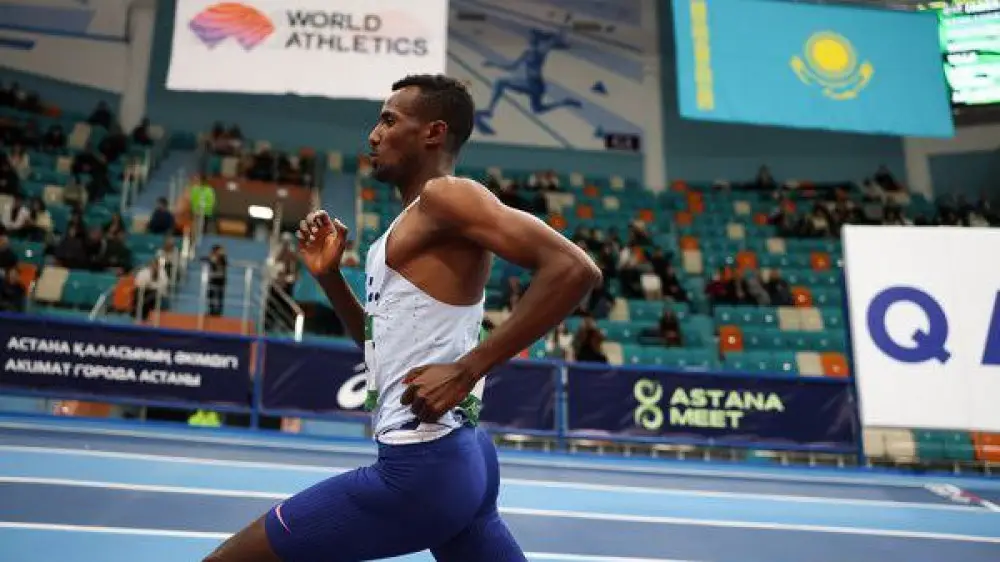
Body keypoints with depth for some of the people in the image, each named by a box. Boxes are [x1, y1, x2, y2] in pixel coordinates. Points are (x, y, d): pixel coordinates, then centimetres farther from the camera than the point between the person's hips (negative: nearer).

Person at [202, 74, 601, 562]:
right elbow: (386, 342, 26)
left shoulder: (445, 196, -11)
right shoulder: (411, 226, 17)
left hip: (420, 465, -10)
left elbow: (573, 268, -23)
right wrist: (329, 275, 11)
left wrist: (465, 371, -24)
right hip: (455, 457, 10)